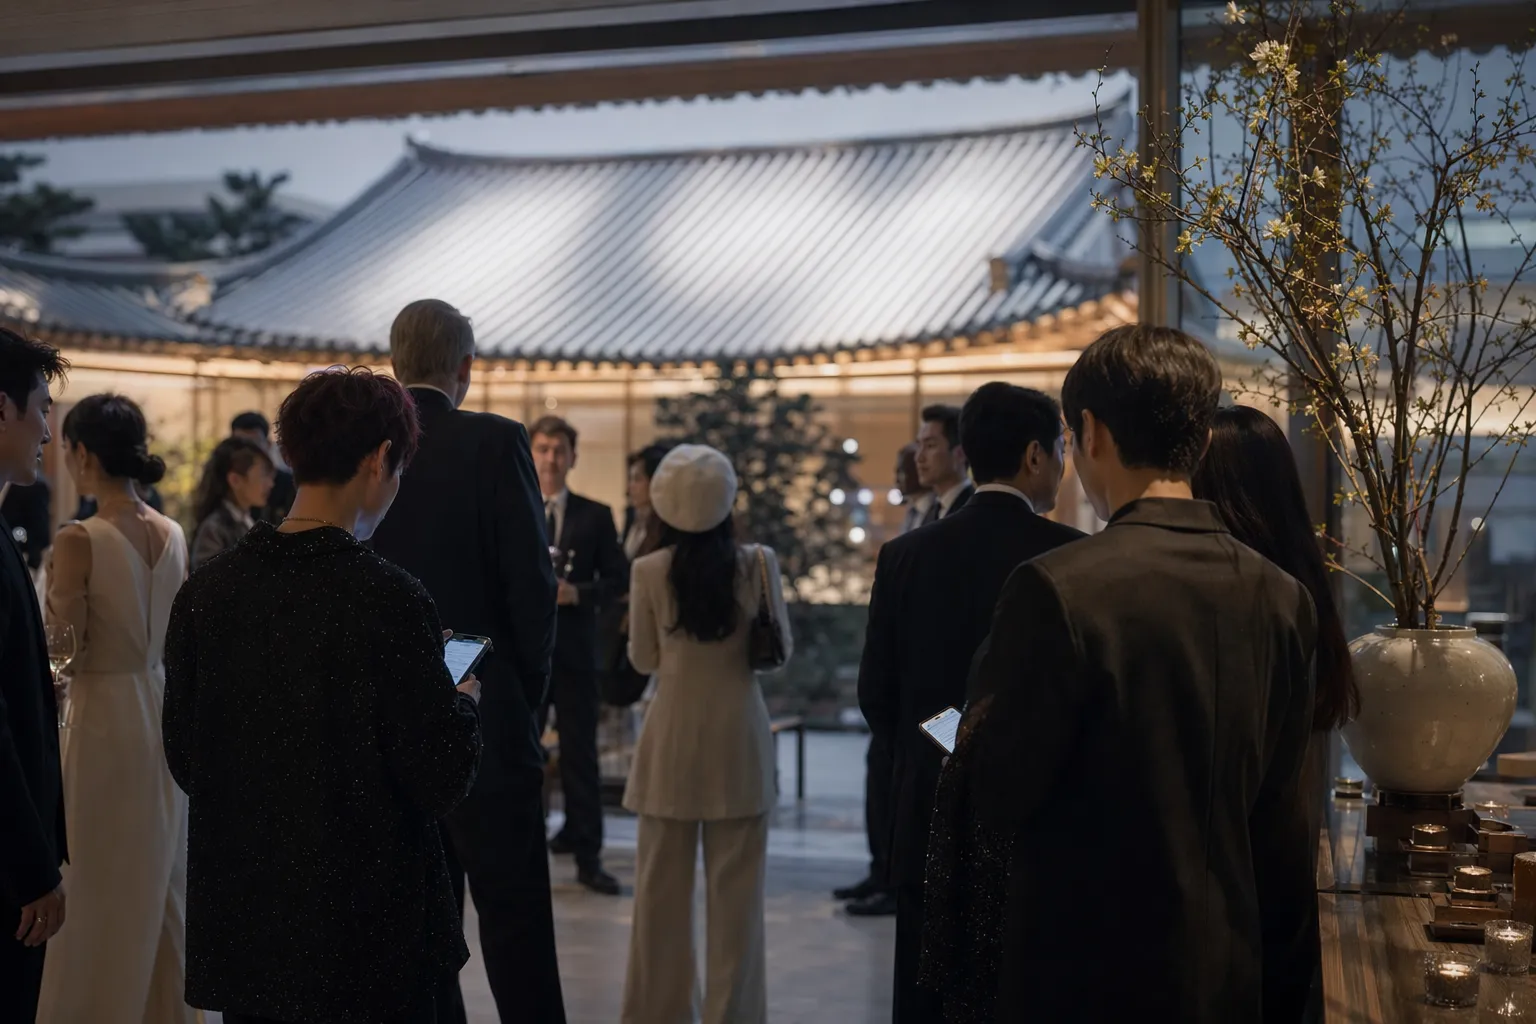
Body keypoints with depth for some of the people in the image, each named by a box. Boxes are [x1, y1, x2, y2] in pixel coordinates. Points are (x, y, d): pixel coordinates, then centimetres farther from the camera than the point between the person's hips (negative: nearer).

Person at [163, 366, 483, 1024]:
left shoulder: (204, 592, -4)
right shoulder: (387, 598, -17)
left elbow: (183, 761, 5)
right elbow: (441, 781, -14)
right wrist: (462, 706, 5)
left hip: (239, 930, 5)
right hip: (366, 935, -5)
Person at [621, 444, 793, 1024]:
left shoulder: (649, 571, -8)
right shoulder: (758, 564, -7)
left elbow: (643, 659, 2)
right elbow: (782, 648, 5)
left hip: (675, 736, 0)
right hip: (737, 737, 0)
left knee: (663, 883, 11)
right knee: (735, 885, 7)